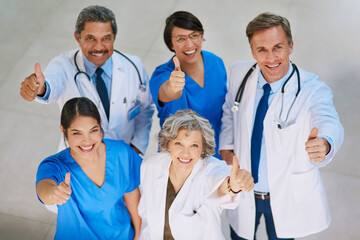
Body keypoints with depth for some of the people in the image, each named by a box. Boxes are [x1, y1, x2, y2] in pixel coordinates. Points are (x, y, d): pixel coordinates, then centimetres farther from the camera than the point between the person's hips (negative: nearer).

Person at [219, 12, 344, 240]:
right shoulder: (238, 74, -10)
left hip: (287, 197, -2)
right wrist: (225, 148, -6)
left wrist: (324, 144, -66)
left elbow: (330, 123, -43)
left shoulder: (312, 89, -24)